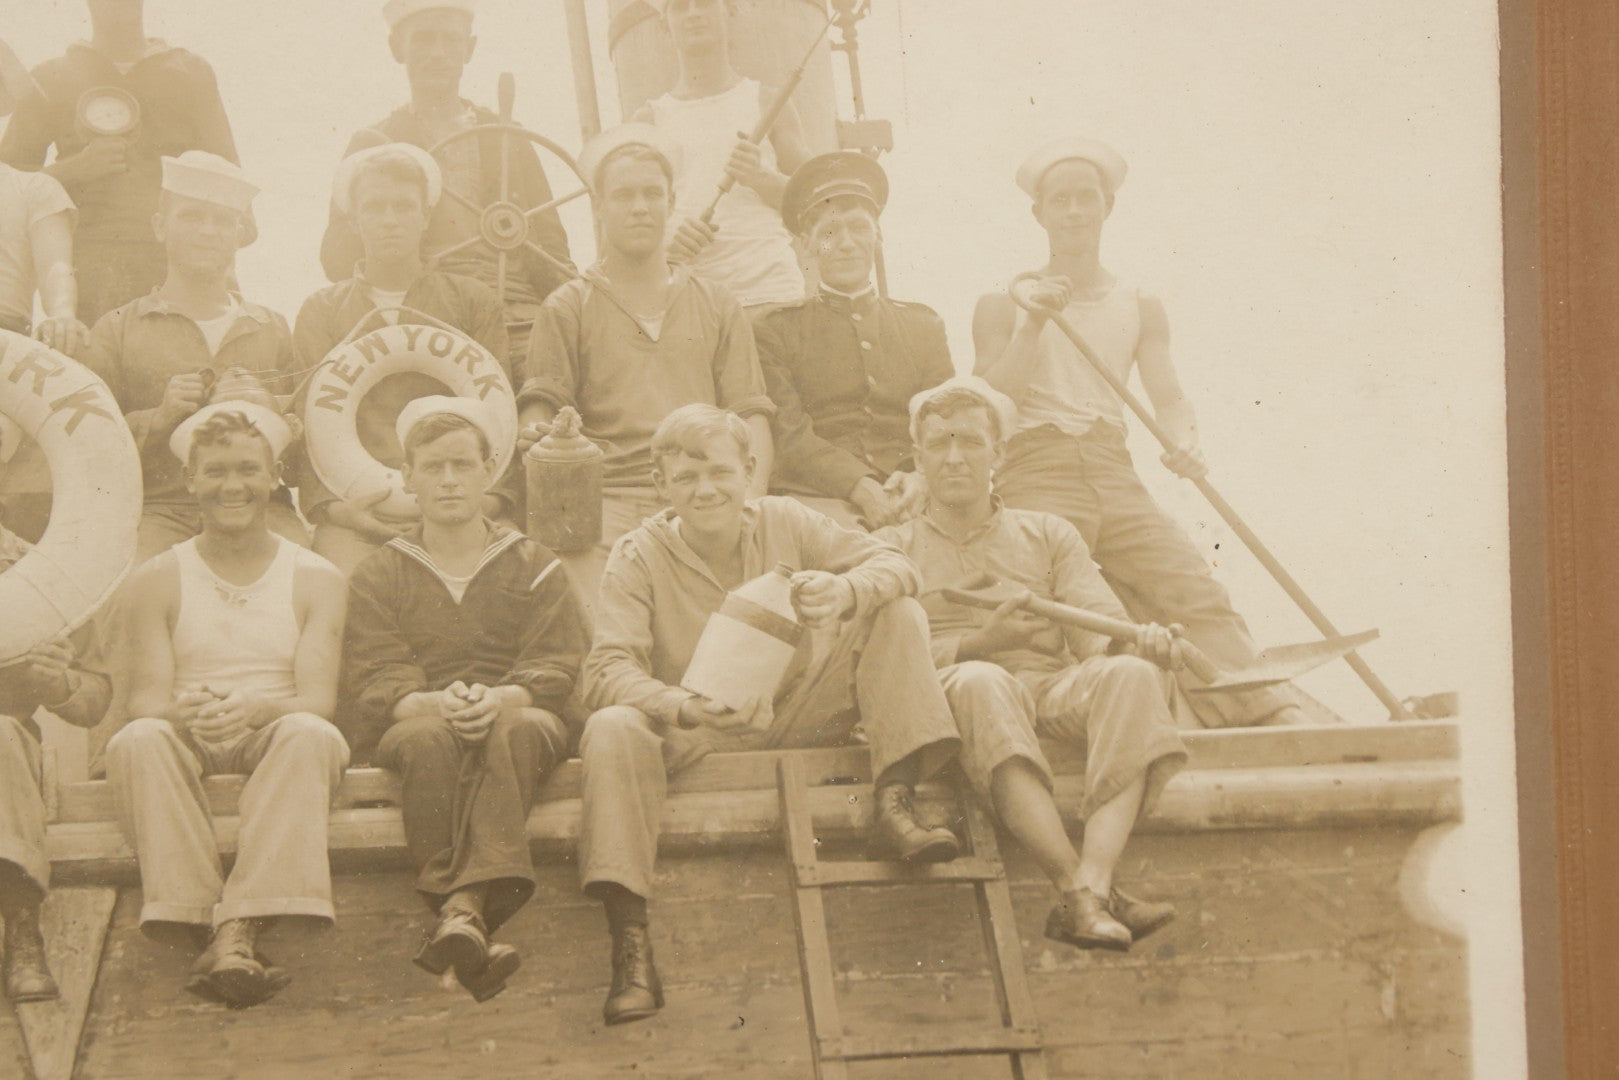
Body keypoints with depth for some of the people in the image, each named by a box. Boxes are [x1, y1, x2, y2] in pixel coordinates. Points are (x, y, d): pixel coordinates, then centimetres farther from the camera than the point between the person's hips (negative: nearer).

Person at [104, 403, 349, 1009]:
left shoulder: (315, 579, 8)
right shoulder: (156, 581, 9)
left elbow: (318, 699, -5)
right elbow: (145, 699, -2)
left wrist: (255, 708, -29)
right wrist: (184, 710, -28)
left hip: (275, 740, 0)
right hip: (187, 744, 1)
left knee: (308, 735, -35)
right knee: (138, 740, -33)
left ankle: (237, 931, -46)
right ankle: (191, 911, -42)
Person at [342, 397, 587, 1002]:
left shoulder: (535, 568, 18)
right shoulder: (378, 578, 17)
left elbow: (556, 669, 2)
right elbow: (374, 685, 1)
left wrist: (497, 699, -22)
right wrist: (436, 703, -23)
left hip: (516, 717, 0)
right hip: (415, 724, 0)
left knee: (518, 728, -37)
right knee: (429, 738, -37)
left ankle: (464, 908, -53)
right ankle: (470, 926, -48)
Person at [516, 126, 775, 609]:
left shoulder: (717, 307, 23)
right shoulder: (568, 309, 17)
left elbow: (751, 416, 15)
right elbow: (539, 410, 7)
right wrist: (536, 437, -19)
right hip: (606, 497, -1)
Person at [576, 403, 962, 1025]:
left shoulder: (784, 523, 2)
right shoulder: (638, 559, -6)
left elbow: (894, 565, -2)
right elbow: (608, 670, -18)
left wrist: (847, 590, -28)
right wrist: (686, 707, -39)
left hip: (797, 718, 3)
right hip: (695, 736, -3)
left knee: (896, 614, -10)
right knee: (612, 730, -35)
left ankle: (894, 806, -23)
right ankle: (630, 951, -40)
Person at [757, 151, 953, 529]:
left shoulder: (924, 326, 23)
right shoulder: (775, 332, 12)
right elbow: (789, 434, -1)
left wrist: (920, 479, -10)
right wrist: (862, 489, -18)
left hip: (911, 507, 3)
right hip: (820, 500, -3)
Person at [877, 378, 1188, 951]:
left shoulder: (1048, 534, 26)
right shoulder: (889, 548, 20)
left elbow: (1100, 627, 11)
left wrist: (1138, 642, -14)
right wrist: (981, 642, -13)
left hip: (1056, 686, 3)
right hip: (946, 694, -2)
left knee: (1132, 674, -31)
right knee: (980, 681, -40)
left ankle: (1093, 881, -46)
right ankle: (1075, 890, -48)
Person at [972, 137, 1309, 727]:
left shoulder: (1140, 307, 18)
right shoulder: (1004, 305, 10)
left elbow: (1170, 397, 10)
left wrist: (1183, 439, -12)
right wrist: (1032, 326, -9)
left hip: (1115, 473, 2)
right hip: (1035, 475, -2)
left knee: (1194, 589, -16)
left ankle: (1276, 713, -24)